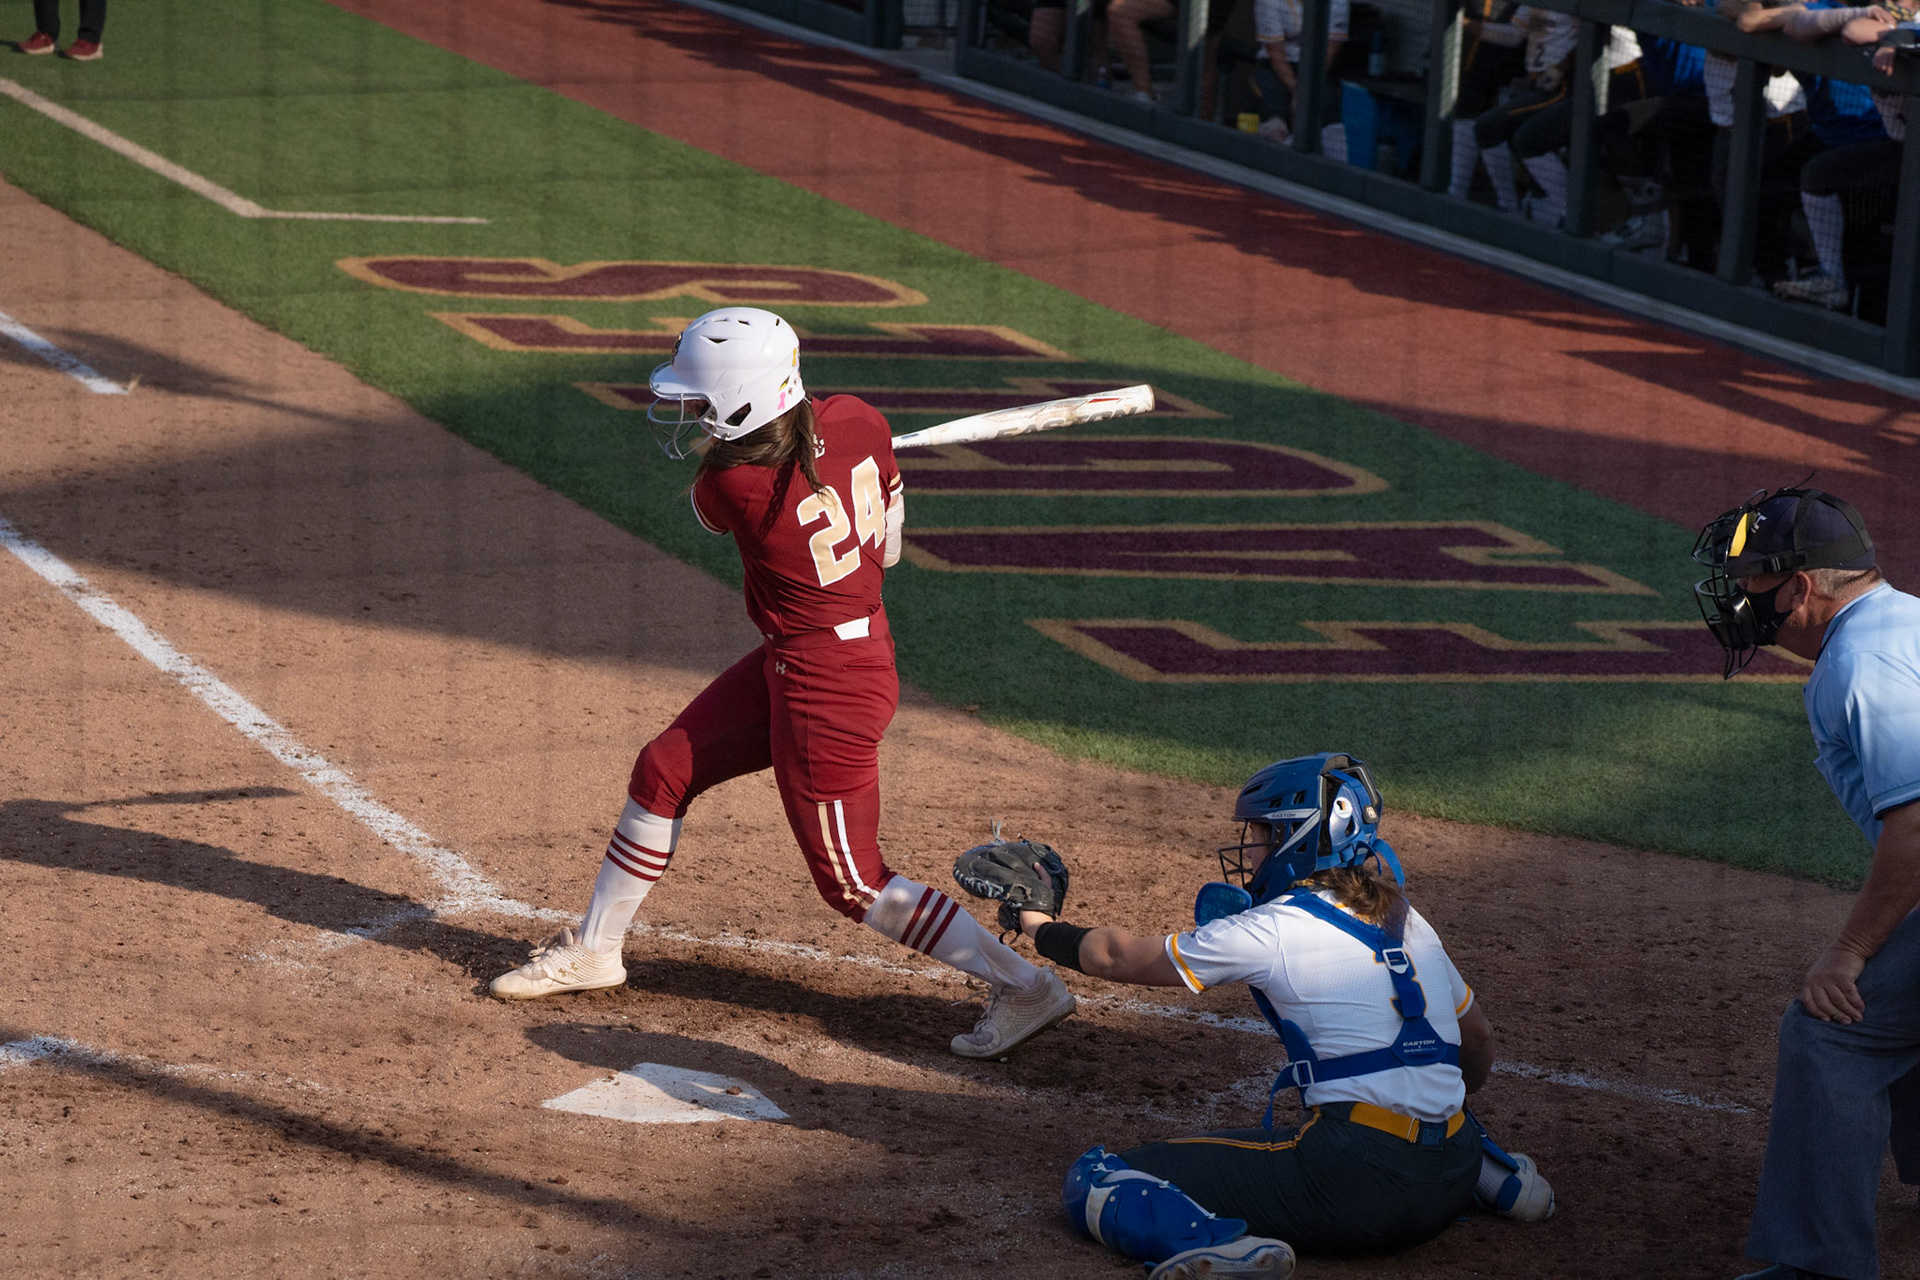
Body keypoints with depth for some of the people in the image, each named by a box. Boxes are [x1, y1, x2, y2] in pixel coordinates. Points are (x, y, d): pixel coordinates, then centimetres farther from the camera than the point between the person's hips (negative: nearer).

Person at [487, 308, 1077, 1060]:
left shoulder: (729, 484, -27)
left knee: (853, 885, 6)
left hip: (826, 695, -9)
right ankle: (594, 950, 34)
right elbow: (888, 549, 6)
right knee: (664, 770, 18)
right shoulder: (857, 422, -10)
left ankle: (1024, 987, 11)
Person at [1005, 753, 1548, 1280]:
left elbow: (1117, 957, 6)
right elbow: (1478, 1036, 28)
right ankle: (1492, 1171, 18)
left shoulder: (1274, 929, -4)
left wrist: (1039, 927, 25)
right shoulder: (1410, 924, 15)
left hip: (1356, 1189, -7)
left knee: (1095, 1182, -7)